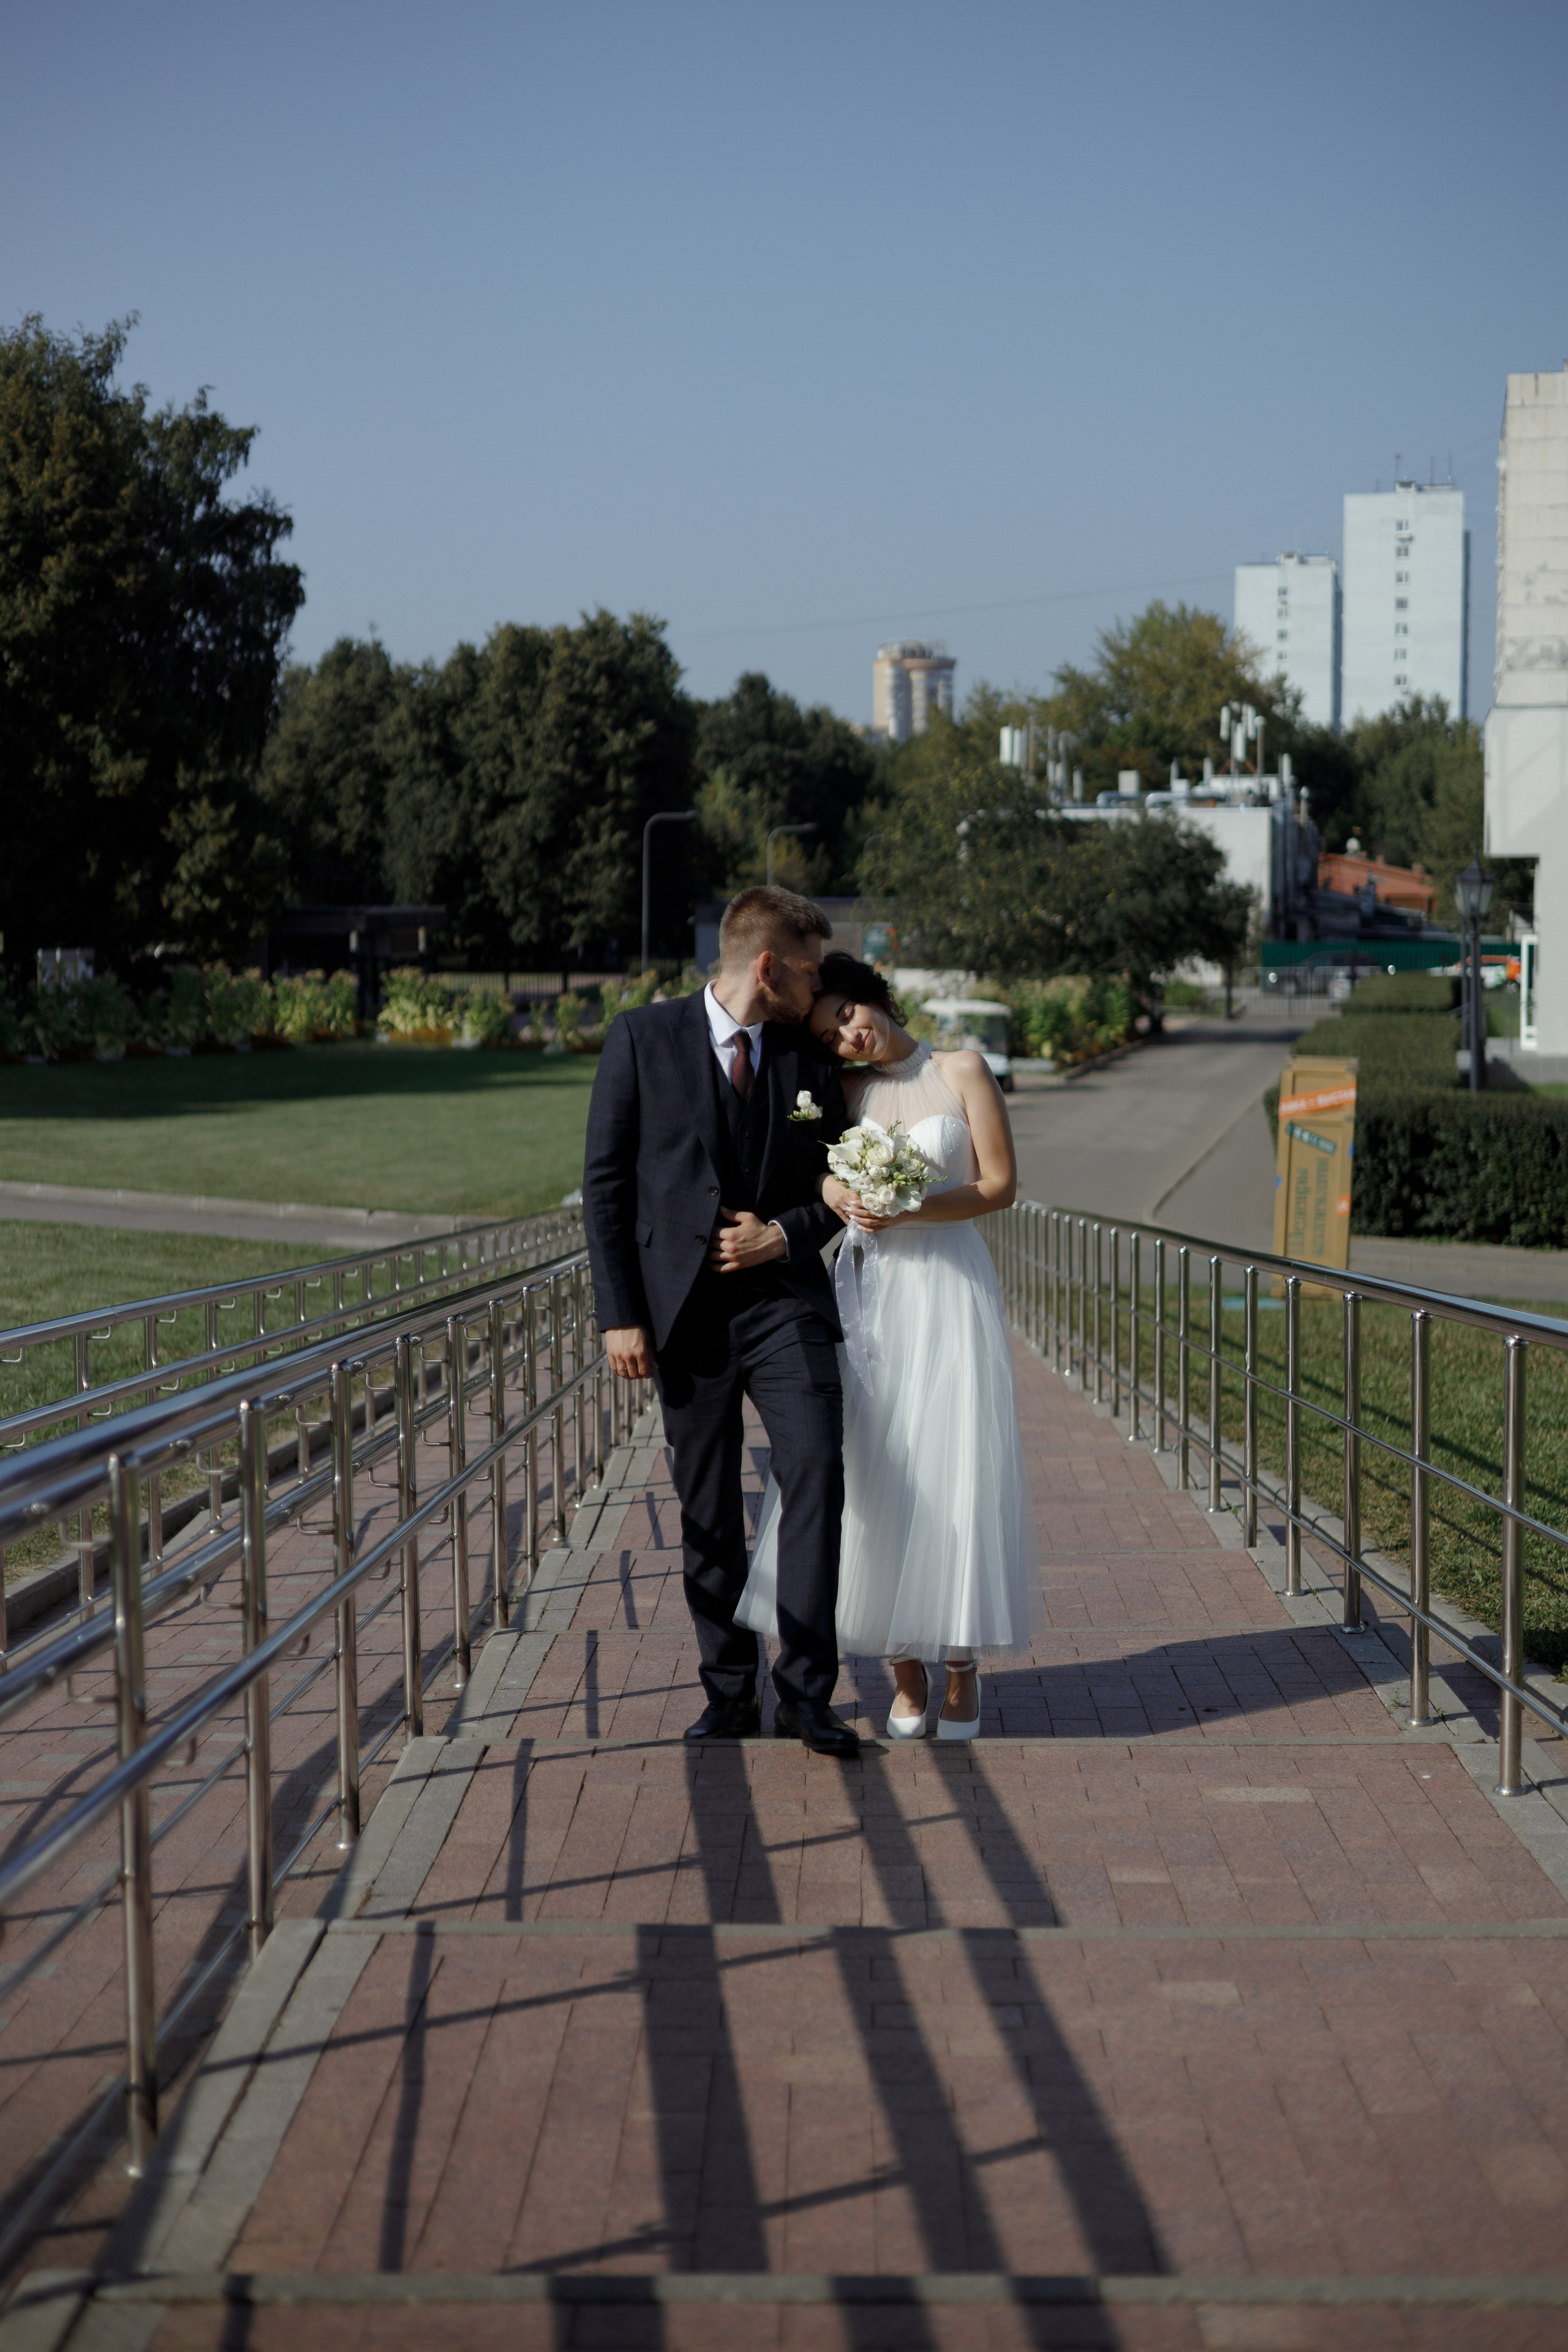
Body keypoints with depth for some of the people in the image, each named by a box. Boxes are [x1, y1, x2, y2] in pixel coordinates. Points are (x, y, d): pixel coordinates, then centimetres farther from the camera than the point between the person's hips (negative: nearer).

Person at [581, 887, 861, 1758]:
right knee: (707, 1517, 5)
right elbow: (605, 1182, -1)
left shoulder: (811, 1059, 9)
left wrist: (785, 1234, -5)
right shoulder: (643, 1039, 0)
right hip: (685, 1312, -1)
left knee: (816, 1472, -15)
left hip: (784, 1302, 1)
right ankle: (729, 1695, 16)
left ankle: (804, 1690, -9)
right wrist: (620, 1315, -7)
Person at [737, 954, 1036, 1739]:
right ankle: (906, 1673, 9)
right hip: (868, 1290, 3)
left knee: (955, 1468, -3)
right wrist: (833, 1190, -13)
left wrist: (911, 1211, -14)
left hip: (949, 1284, -3)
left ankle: (962, 1671, 6)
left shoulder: (963, 1072, 0)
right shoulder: (841, 1090, 9)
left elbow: (1000, 1184, -2)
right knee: (873, 1468, -1)